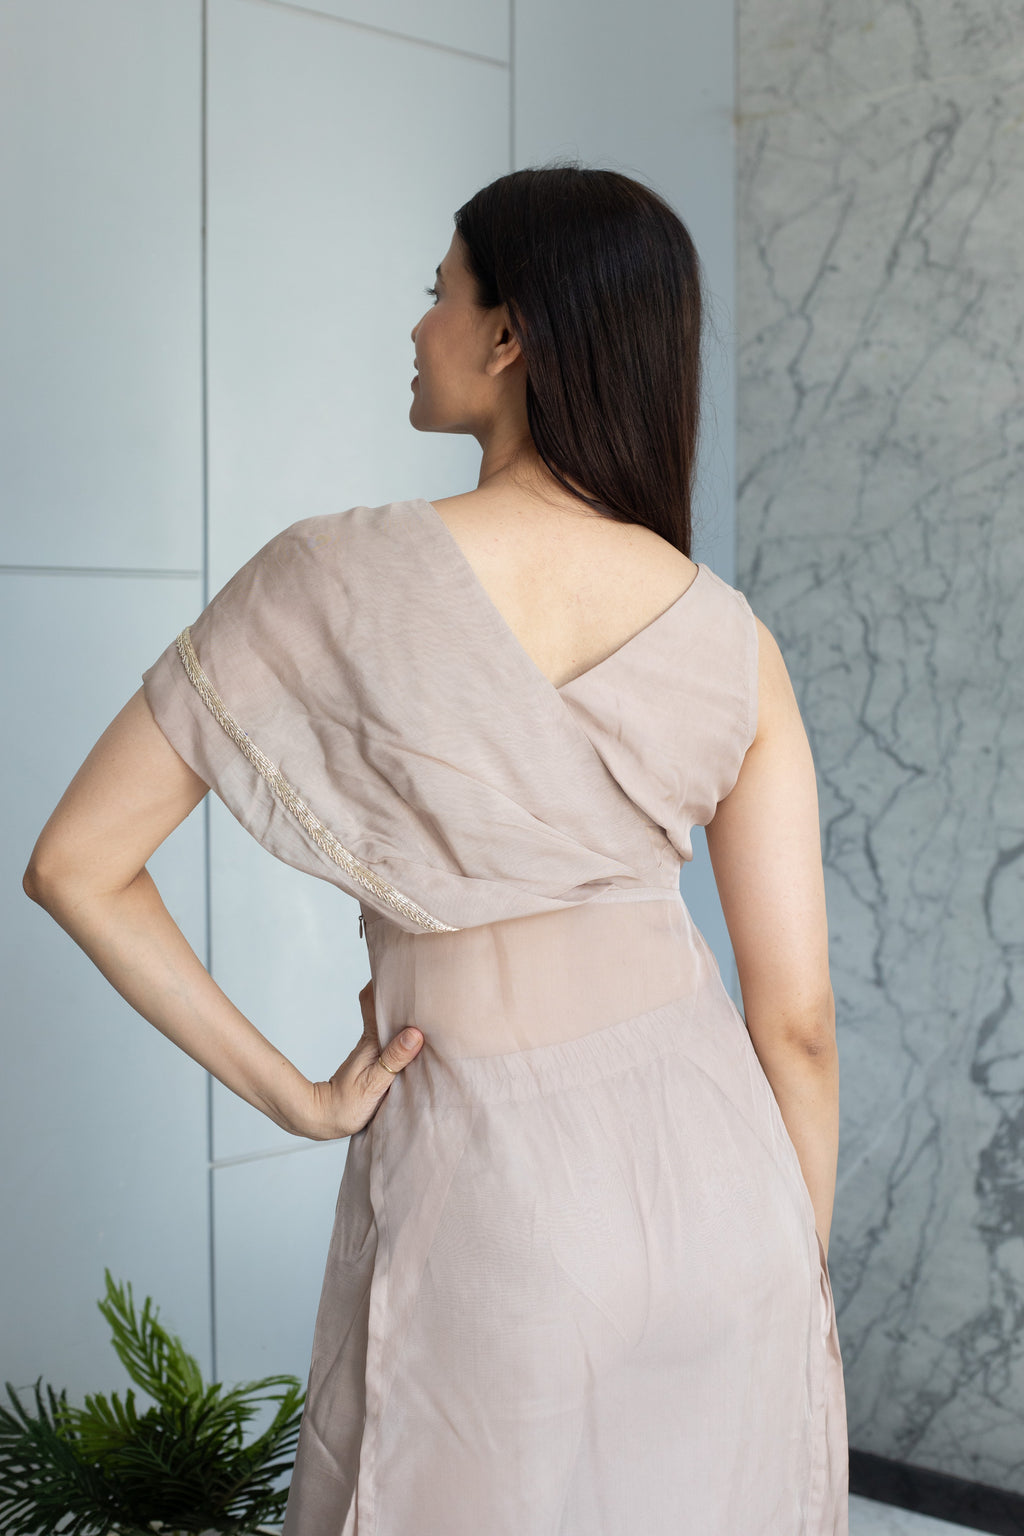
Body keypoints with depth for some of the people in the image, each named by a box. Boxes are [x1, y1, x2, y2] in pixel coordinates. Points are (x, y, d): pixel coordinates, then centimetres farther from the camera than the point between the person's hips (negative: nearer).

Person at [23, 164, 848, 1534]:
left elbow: (76, 865, -8)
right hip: (720, 1173, 3)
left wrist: (297, 1097, -2)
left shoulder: (332, 578, -11)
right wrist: (804, 1272, 11)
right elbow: (797, 1016, -3)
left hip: (481, 1180, -2)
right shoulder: (728, 639, -5)